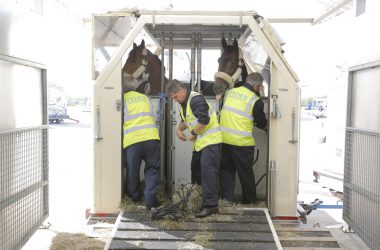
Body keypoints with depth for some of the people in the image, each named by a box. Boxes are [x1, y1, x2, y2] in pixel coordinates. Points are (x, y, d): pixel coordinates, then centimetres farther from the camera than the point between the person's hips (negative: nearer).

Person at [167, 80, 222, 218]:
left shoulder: (196, 99, -16)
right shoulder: (183, 103, 15)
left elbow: (204, 120, -26)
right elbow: (185, 120, 30)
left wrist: (193, 133, -15)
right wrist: (179, 129, 11)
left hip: (210, 140, -10)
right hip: (199, 142, 10)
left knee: (208, 172, -15)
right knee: (195, 170, 15)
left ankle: (210, 205, -14)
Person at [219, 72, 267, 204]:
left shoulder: (229, 92, 8)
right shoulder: (255, 100, -8)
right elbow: (262, 124, 0)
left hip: (224, 138, 4)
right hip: (242, 141, -4)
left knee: (226, 170, 14)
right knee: (246, 173, 11)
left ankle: (226, 198, 13)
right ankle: (250, 201, 25)